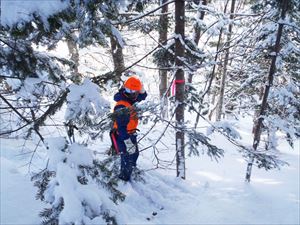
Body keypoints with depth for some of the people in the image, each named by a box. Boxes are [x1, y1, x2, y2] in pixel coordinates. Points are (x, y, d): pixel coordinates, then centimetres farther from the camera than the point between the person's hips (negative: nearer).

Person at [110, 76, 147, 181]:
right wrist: (128, 142, -30)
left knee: (134, 154, 29)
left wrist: (142, 90, -9)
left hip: (131, 134, 10)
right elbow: (121, 127, -31)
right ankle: (124, 179, 18)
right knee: (128, 159, -1)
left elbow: (142, 97, 15)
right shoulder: (121, 107, -31)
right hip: (123, 136, -10)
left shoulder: (129, 99, -2)